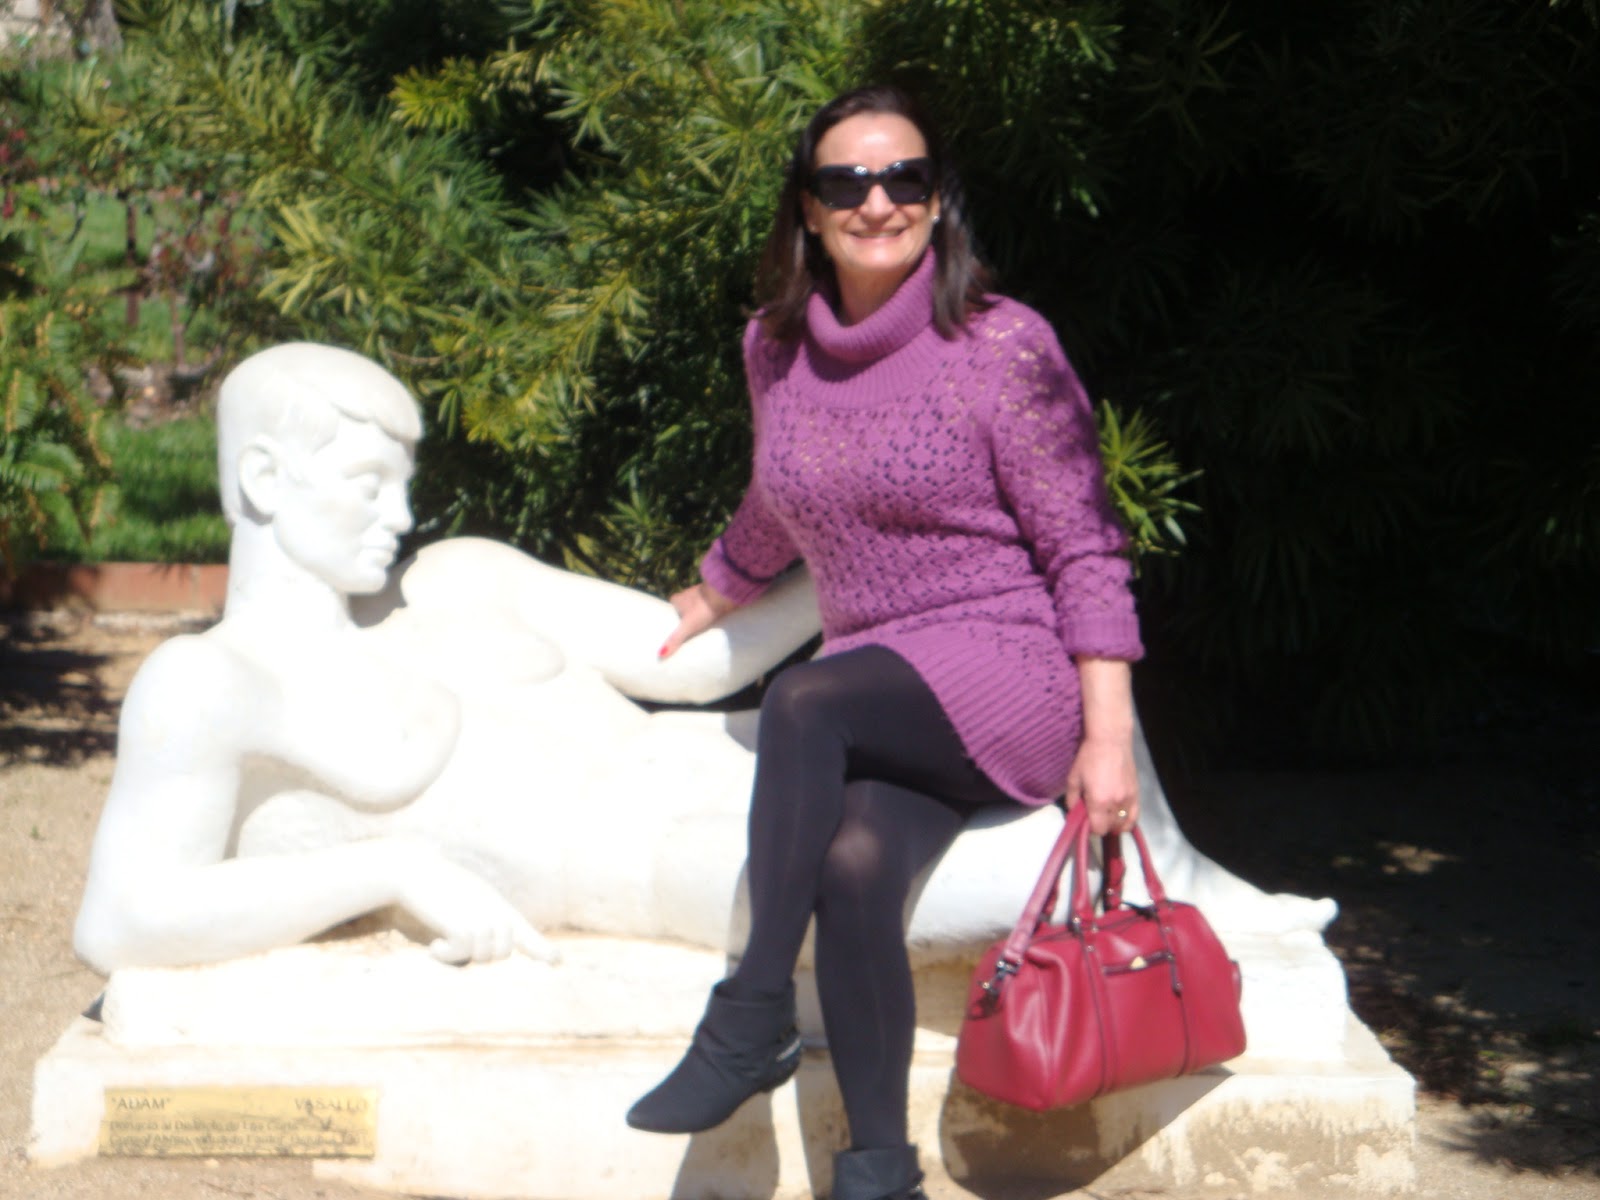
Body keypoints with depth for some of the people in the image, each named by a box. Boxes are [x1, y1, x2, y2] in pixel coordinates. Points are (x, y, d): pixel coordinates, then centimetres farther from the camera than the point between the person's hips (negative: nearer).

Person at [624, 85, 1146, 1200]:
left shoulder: (1003, 347, -8)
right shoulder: (778, 347, 8)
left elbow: (1086, 551, -7)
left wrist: (1109, 739, -13)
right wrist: (709, 600, 43)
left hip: (1011, 671, -4)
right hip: (889, 709, 5)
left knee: (803, 702, -33)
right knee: (854, 864, -27)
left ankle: (752, 1020, -24)